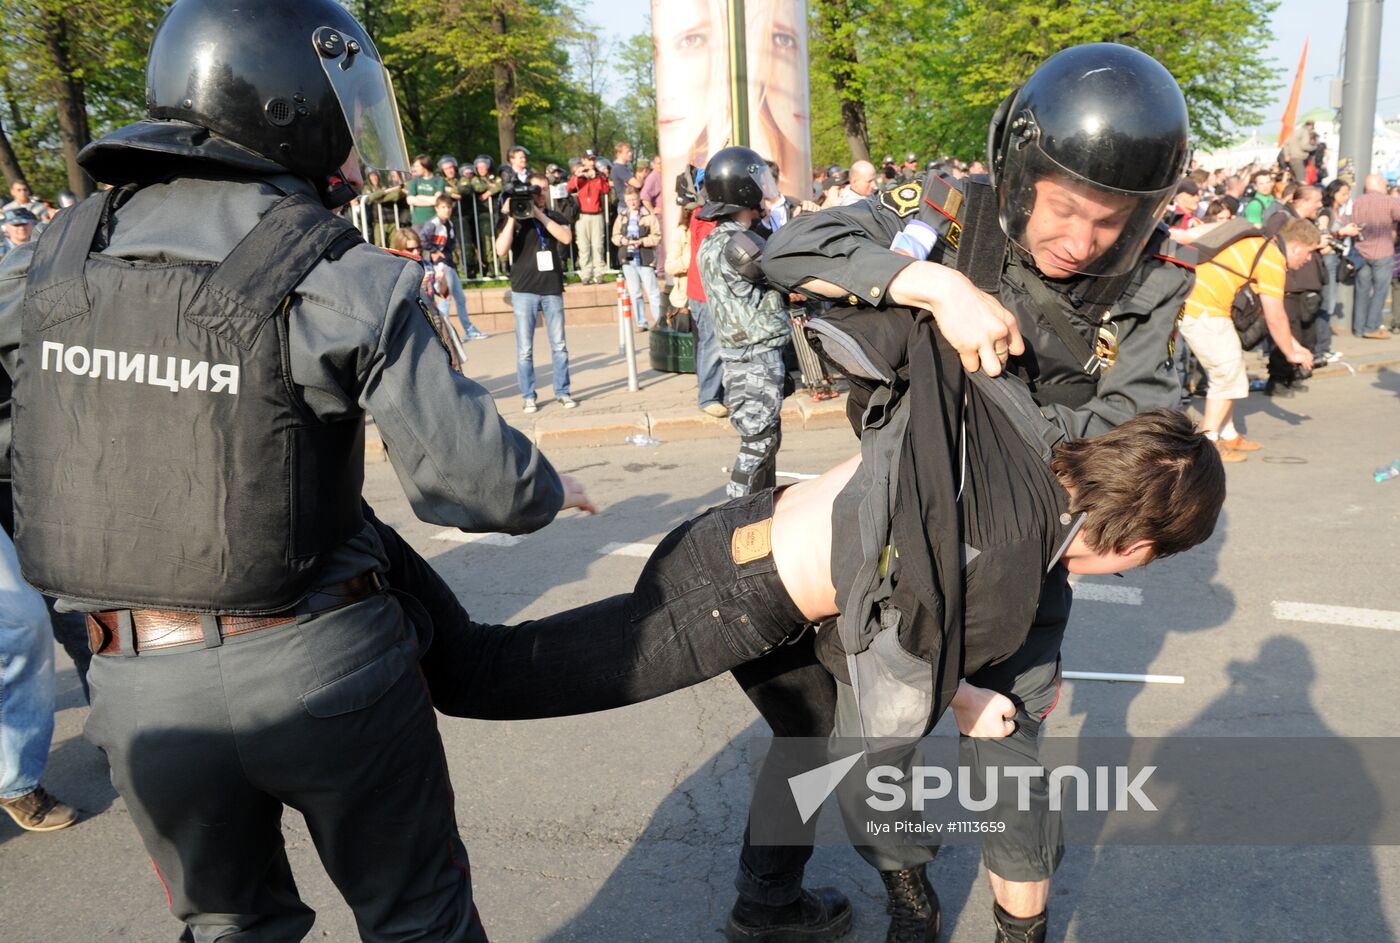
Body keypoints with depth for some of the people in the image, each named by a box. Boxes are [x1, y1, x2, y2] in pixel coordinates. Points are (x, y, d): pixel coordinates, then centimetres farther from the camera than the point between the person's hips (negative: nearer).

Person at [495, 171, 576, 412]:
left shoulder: (555, 217, 11)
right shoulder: (515, 220, 5)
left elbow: (566, 238, -10)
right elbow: (501, 250, -8)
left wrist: (539, 214, -12)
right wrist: (512, 219, -11)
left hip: (553, 289, 2)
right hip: (524, 290, -2)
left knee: (559, 345, 4)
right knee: (525, 349, -1)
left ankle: (563, 392, 14)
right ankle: (528, 396, 7)